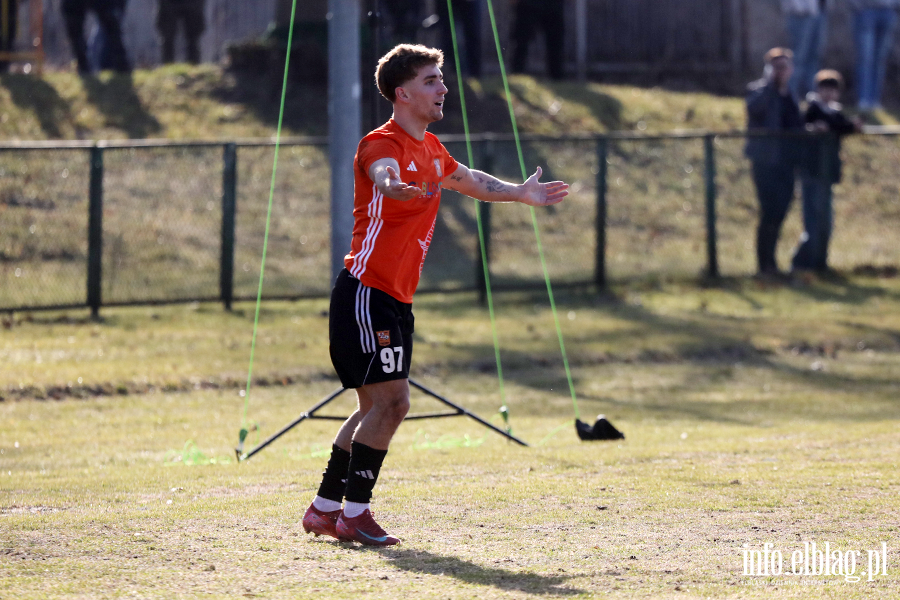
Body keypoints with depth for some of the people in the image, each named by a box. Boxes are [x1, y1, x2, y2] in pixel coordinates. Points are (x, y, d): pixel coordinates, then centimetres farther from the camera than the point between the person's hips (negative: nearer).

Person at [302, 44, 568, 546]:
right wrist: (392, 184, -61)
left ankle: (325, 508, 19)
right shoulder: (383, 143, -14)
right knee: (390, 401, -14)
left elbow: (467, 180, 36)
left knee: (379, 407, 12)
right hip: (366, 293, -10)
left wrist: (521, 193, 38)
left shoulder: (430, 148, 15)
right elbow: (382, 172, -39)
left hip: (395, 300, 10)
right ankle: (354, 513, -9)